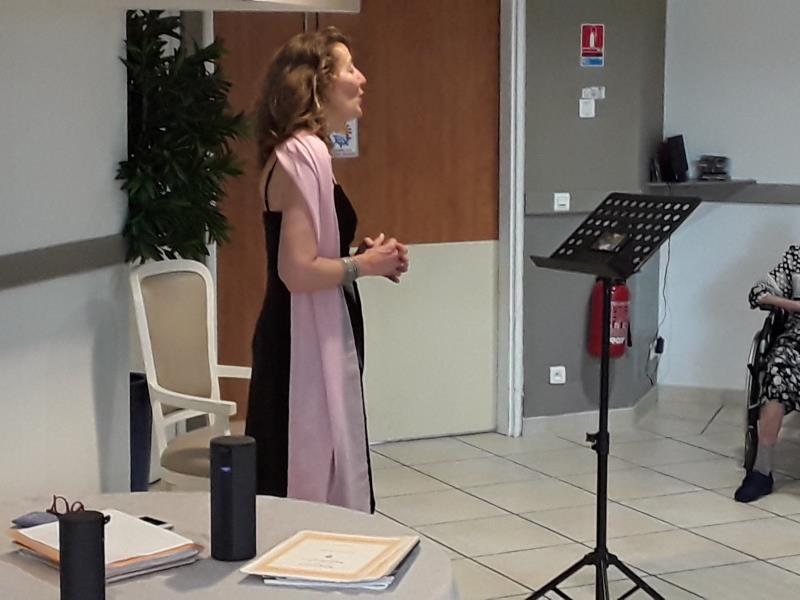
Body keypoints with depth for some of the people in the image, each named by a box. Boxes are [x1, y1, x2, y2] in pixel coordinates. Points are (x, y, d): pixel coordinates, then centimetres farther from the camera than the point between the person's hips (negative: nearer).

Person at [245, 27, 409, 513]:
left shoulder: (307, 152, 13)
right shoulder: (301, 155, -18)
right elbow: (297, 271, -25)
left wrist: (366, 255, 7)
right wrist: (363, 265, -11)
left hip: (318, 340, 10)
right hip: (306, 345, -10)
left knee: (326, 471, 15)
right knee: (309, 480, -3)